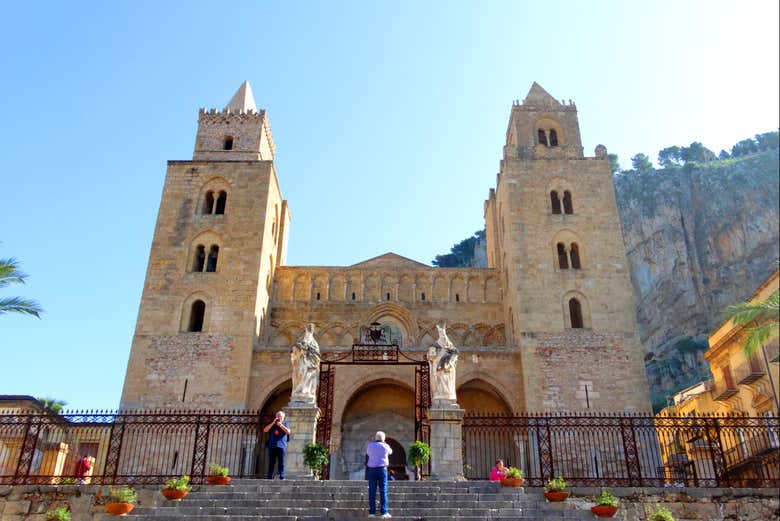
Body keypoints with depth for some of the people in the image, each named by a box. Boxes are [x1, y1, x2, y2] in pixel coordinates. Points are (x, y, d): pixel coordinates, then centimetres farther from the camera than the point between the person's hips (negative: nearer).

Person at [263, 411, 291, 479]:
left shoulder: (285, 424, 14)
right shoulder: (272, 424, 19)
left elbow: (288, 432, -3)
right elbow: (265, 430, 3)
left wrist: (280, 425, -10)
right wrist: (273, 423, -4)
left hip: (281, 446, -2)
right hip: (272, 446, 2)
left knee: (281, 463, -5)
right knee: (271, 463, 1)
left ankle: (281, 477, -5)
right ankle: (269, 477, 3)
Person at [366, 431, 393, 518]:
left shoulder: (370, 445, 4)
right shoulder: (385, 446, 1)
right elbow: (390, 452, 23)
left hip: (372, 469, 2)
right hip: (382, 469, -2)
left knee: (372, 491, 4)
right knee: (383, 491, -2)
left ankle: (372, 512, 2)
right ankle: (384, 512, -7)